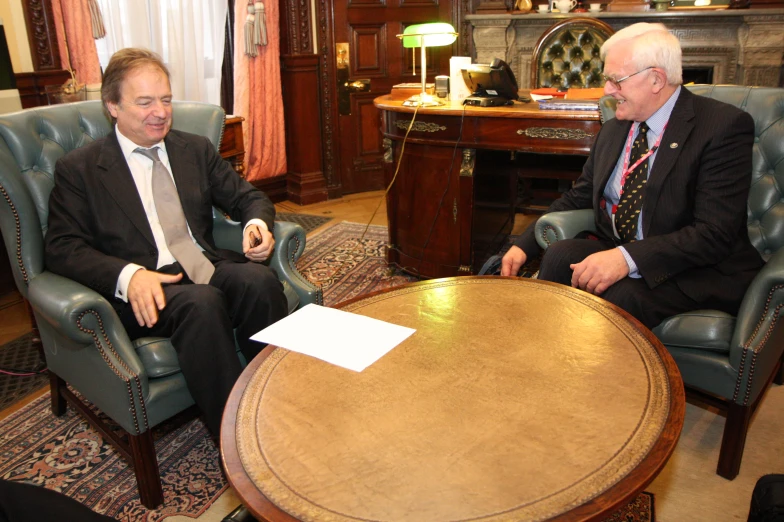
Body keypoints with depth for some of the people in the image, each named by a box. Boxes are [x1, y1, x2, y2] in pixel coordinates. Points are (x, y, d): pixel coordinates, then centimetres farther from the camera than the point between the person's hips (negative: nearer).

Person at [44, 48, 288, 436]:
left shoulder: (196, 150, 18)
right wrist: (127, 275, -22)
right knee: (201, 301, -36)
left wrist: (257, 223, -9)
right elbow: (62, 248, -2)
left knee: (259, 280, -30)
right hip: (144, 292, -3)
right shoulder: (78, 169, 6)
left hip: (211, 271, 4)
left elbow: (246, 197, 17)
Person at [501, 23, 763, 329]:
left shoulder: (725, 126, -11)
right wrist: (524, 245, 1)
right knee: (560, 255, -24)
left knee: (623, 295, -34)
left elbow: (714, 233, -19)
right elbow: (578, 198, 15)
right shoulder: (614, 130, 12)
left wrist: (628, 258, -32)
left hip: (697, 274, -5)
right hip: (617, 253, 6)